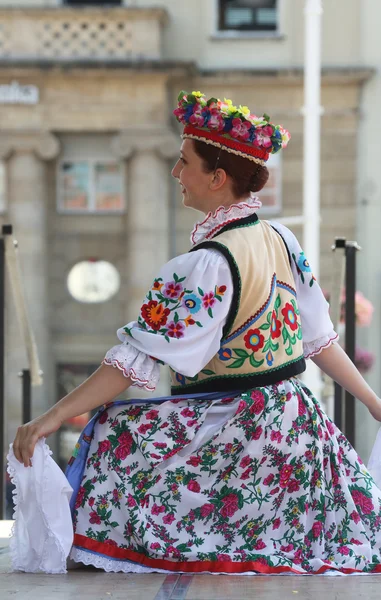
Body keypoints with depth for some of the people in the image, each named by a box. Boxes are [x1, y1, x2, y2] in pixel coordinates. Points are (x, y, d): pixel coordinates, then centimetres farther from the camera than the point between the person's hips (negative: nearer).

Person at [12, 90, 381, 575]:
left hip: (229, 434, -8)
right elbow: (320, 339, 12)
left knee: (111, 441, -7)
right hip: (294, 423, 8)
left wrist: (54, 417, -24)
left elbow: (140, 359, -24)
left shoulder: (209, 265, -20)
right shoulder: (281, 241, 5)